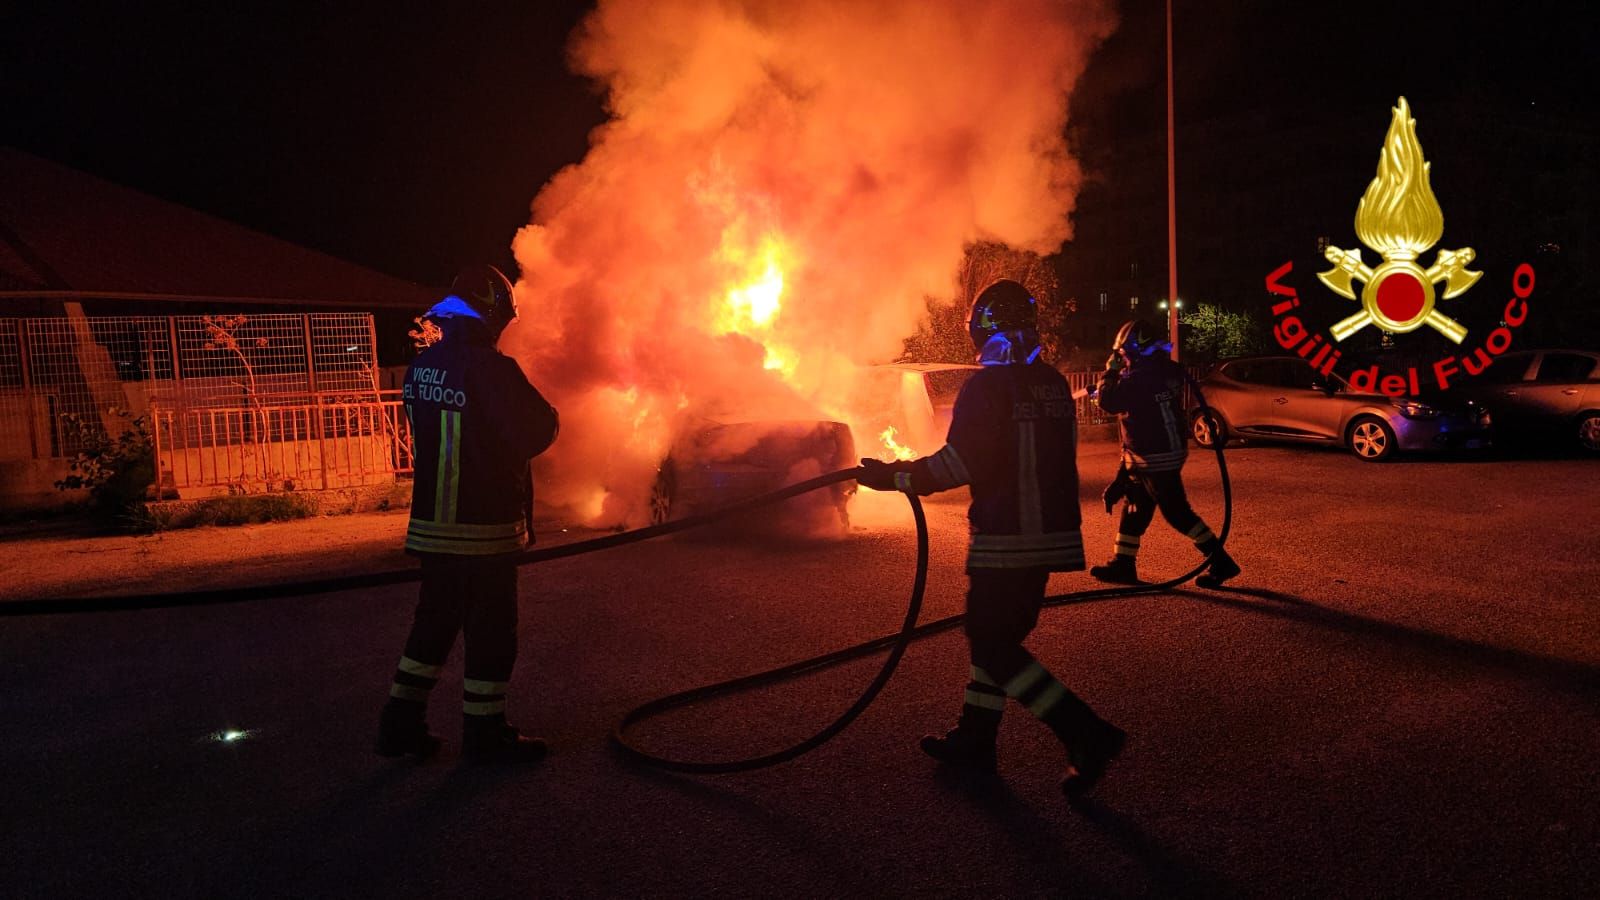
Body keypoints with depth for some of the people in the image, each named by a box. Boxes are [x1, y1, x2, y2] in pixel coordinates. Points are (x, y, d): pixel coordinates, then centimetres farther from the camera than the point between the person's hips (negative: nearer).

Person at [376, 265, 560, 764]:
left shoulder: (422, 366, 7)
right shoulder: (491, 367, -17)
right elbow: (534, 432, -18)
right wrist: (548, 417, 5)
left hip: (432, 521, 8)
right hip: (484, 525, -7)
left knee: (436, 620, 18)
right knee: (491, 629, 4)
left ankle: (401, 723, 23)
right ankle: (485, 733, 14)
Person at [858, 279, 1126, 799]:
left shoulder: (987, 387, -14)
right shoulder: (1055, 385, 11)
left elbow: (961, 462, -19)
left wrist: (894, 477, -10)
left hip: (1005, 538, -8)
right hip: (1053, 534, 8)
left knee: (992, 644, 0)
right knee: (997, 635, 17)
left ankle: (1087, 735, -5)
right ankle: (974, 738, 24)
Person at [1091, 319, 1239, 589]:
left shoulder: (1139, 378, -23)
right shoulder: (1168, 370, 7)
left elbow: (1107, 402, -17)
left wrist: (1111, 372, -4)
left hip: (1156, 458, -10)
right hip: (1170, 449, 10)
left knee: (1176, 512, -2)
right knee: (1135, 506, 15)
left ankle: (1221, 562, 3)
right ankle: (1123, 565, 21)